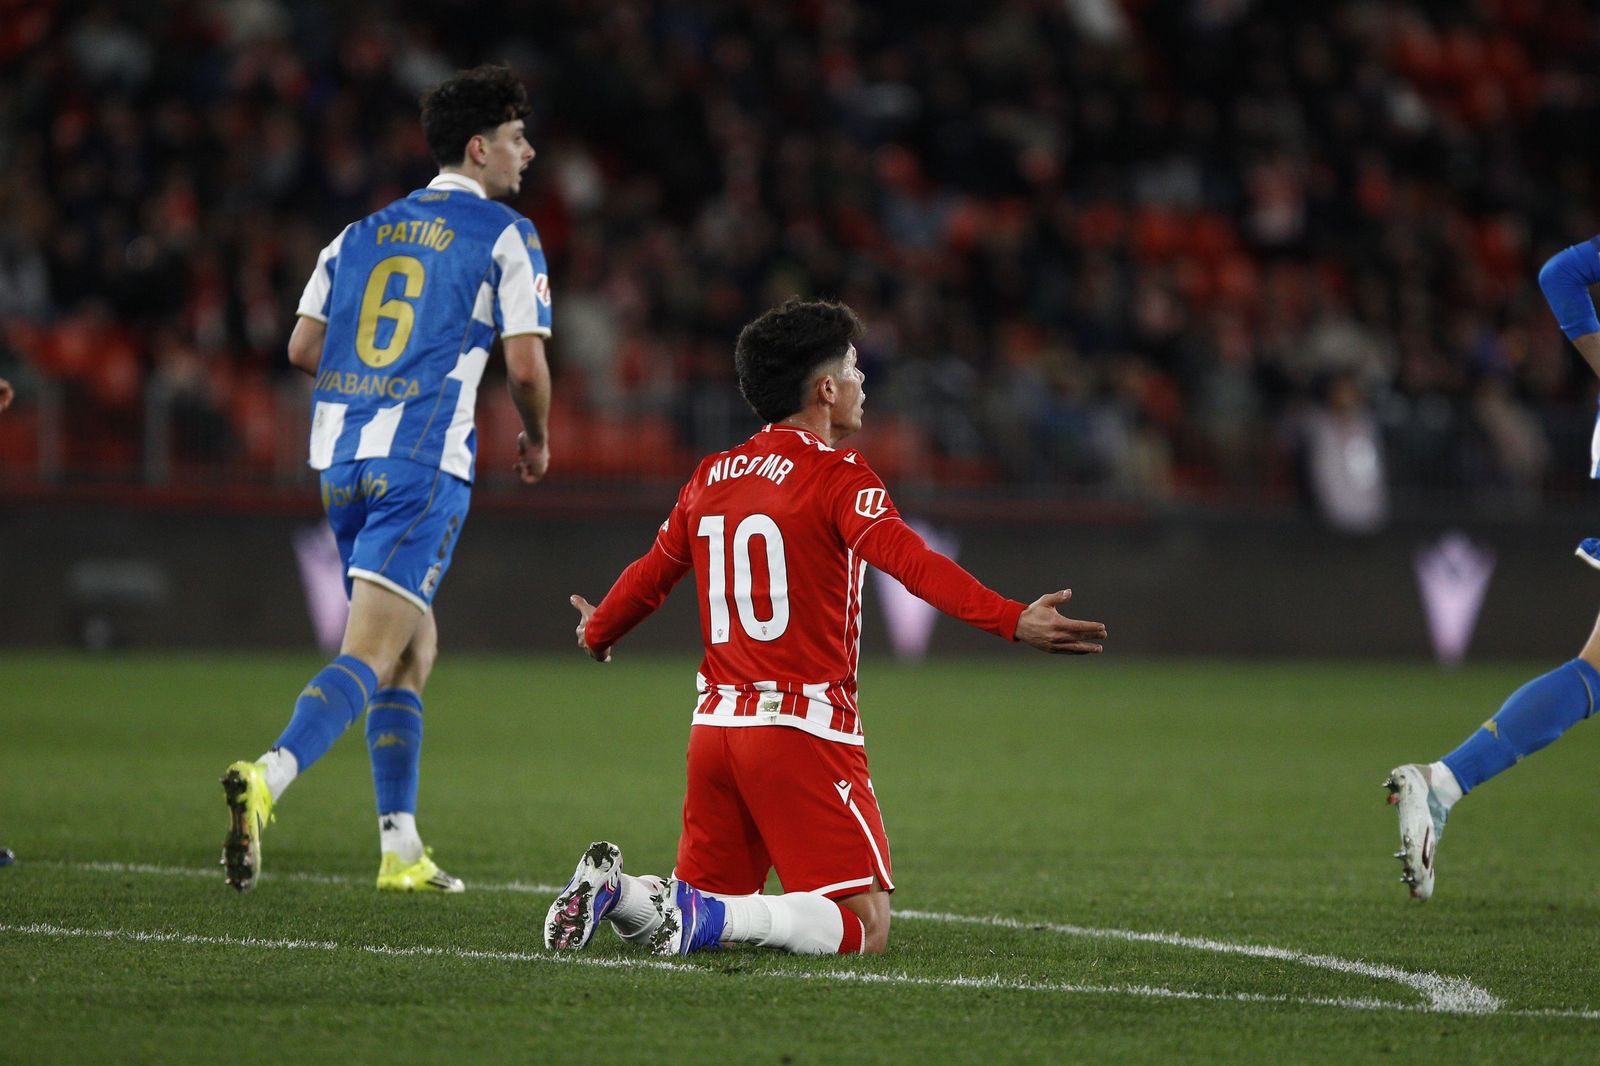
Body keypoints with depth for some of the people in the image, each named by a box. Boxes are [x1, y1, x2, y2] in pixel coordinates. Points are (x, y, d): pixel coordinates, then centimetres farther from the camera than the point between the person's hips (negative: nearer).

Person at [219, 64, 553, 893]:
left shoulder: (363, 233, 17)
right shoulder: (505, 235, 0)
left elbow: (302, 348, 12)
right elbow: (525, 365, -6)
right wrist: (537, 439, 13)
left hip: (342, 460, 7)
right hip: (425, 461, -7)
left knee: (415, 648, 17)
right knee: (372, 654, -12)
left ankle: (401, 850, 15)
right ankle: (268, 778, -35)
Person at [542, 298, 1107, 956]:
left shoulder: (711, 478, 12)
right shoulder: (837, 479, -8)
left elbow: (650, 576, 25)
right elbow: (910, 561, -25)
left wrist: (597, 633, 45)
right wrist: (1012, 622, -35)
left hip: (716, 724, 7)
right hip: (804, 729, -7)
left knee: (704, 901, 21)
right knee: (864, 927, -5)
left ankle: (612, 889, -8)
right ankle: (704, 917, -23)